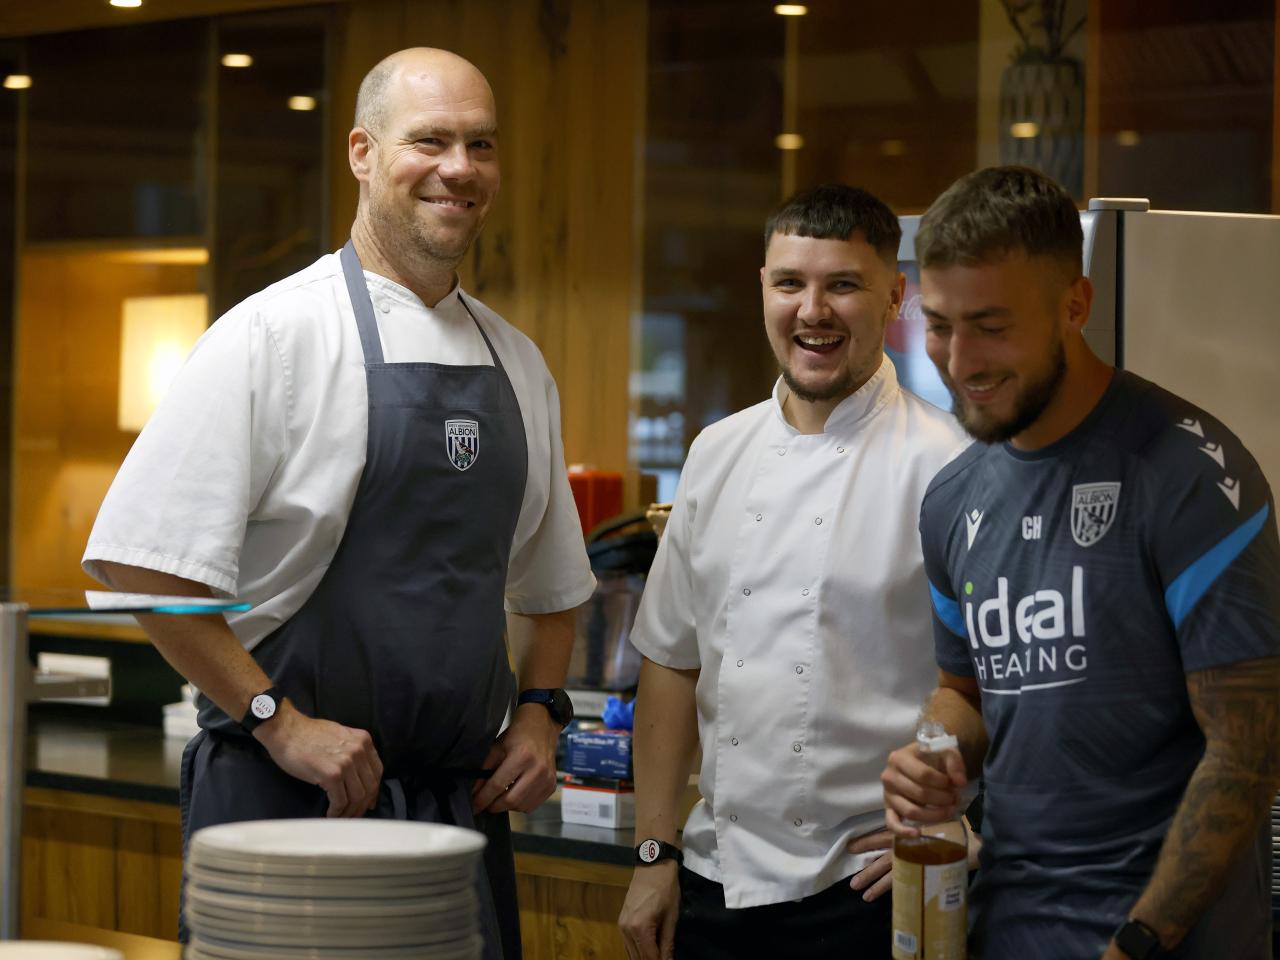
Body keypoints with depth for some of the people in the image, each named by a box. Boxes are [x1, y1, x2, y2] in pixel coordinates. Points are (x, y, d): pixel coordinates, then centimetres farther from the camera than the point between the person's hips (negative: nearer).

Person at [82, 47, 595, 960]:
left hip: (463, 800, 6)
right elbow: (143, 560, -13)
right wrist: (279, 723, -14)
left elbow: (552, 582, 23)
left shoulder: (517, 363, 12)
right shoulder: (274, 335, -8)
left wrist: (539, 711, 7)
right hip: (285, 794, -6)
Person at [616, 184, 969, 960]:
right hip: (715, 883, 5)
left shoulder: (942, 467, -10)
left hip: (861, 893, -5)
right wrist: (655, 853, 9)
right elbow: (673, 662, 12)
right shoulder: (720, 454, 8)